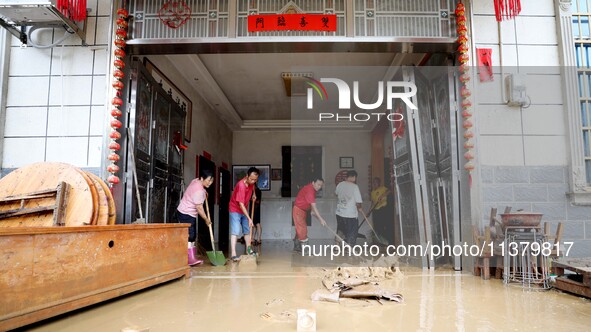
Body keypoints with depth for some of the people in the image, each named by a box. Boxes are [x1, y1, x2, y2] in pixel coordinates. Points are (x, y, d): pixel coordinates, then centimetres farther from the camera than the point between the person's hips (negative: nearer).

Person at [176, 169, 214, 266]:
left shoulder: (196, 181, 1)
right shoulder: (199, 191, -27)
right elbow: (199, 208, -21)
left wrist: (204, 192, 14)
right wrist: (207, 220, -9)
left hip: (190, 214, 10)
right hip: (185, 214, -10)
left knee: (193, 236, 10)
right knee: (189, 236, -16)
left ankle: (193, 257, 14)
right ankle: (190, 259, -20)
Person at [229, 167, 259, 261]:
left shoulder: (251, 182, -10)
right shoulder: (241, 185, -33)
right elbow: (241, 204, -34)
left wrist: (254, 194, 6)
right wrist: (249, 218, -35)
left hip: (244, 210, 8)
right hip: (235, 209, -8)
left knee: (247, 230, 13)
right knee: (235, 231, -15)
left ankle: (248, 250, 26)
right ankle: (233, 254, -18)